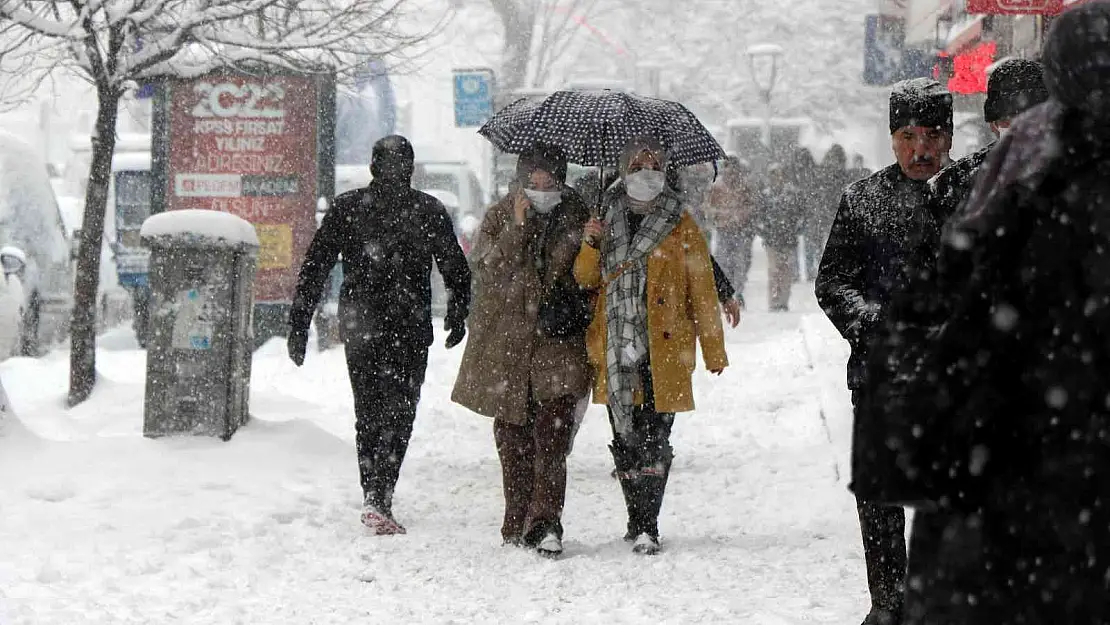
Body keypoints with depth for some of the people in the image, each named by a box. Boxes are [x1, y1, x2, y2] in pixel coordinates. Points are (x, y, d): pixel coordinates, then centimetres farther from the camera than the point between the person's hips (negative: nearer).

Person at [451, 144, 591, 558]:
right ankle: (517, 526, 14)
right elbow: (486, 272, -8)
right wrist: (517, 228, -16)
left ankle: (545, 522, -16)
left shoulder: (576, 217, 7)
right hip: (506, 344, 1)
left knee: (552, 436, -14)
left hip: (557, 343, -1)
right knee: (514, 443, 6)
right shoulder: (499, 217, 5)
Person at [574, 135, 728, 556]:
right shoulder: (610, 221, 13)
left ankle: (645, 526, -9)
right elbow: (586, 279, 14)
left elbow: (702, 291, 5)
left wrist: (714, 349, 3)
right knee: (625, 441, 4)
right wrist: (590, 246, -6)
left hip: (663, 349, -3)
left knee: (653, 437, -9)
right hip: (616, 347, 3)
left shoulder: (681, 227, 5)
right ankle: (640, 524, 15)